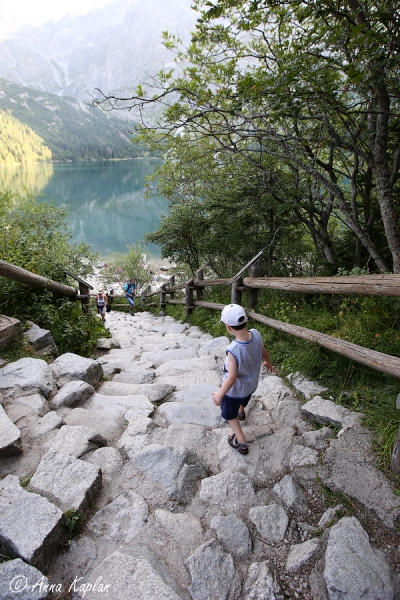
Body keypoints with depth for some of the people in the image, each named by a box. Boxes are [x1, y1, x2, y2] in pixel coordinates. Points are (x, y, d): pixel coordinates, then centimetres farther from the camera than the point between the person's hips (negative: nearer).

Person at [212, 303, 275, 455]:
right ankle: (241, 412, 70)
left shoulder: (233, 350, -41)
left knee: (230, 414, 22)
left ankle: (241, 443, 29)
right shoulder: (256, 335, -24)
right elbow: (264, 353, -4)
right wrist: (268, 363, 18)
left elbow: (232, 378, -32)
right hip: (252, 384, 7)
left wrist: (220, 394, -16)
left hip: (234, 389, -6)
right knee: (244, 397, 39)